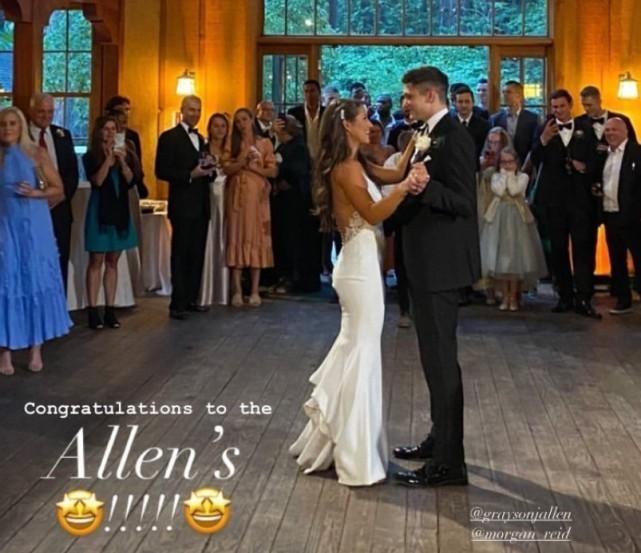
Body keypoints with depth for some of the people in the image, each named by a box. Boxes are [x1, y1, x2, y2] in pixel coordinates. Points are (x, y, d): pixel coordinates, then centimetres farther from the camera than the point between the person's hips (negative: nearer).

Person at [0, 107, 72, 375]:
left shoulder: (37, 154, 0)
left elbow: (58, 189, 2)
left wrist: (35, 193, -14)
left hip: (34, 227, -1)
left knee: (36, 282, 3)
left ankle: (36, 350, 12)